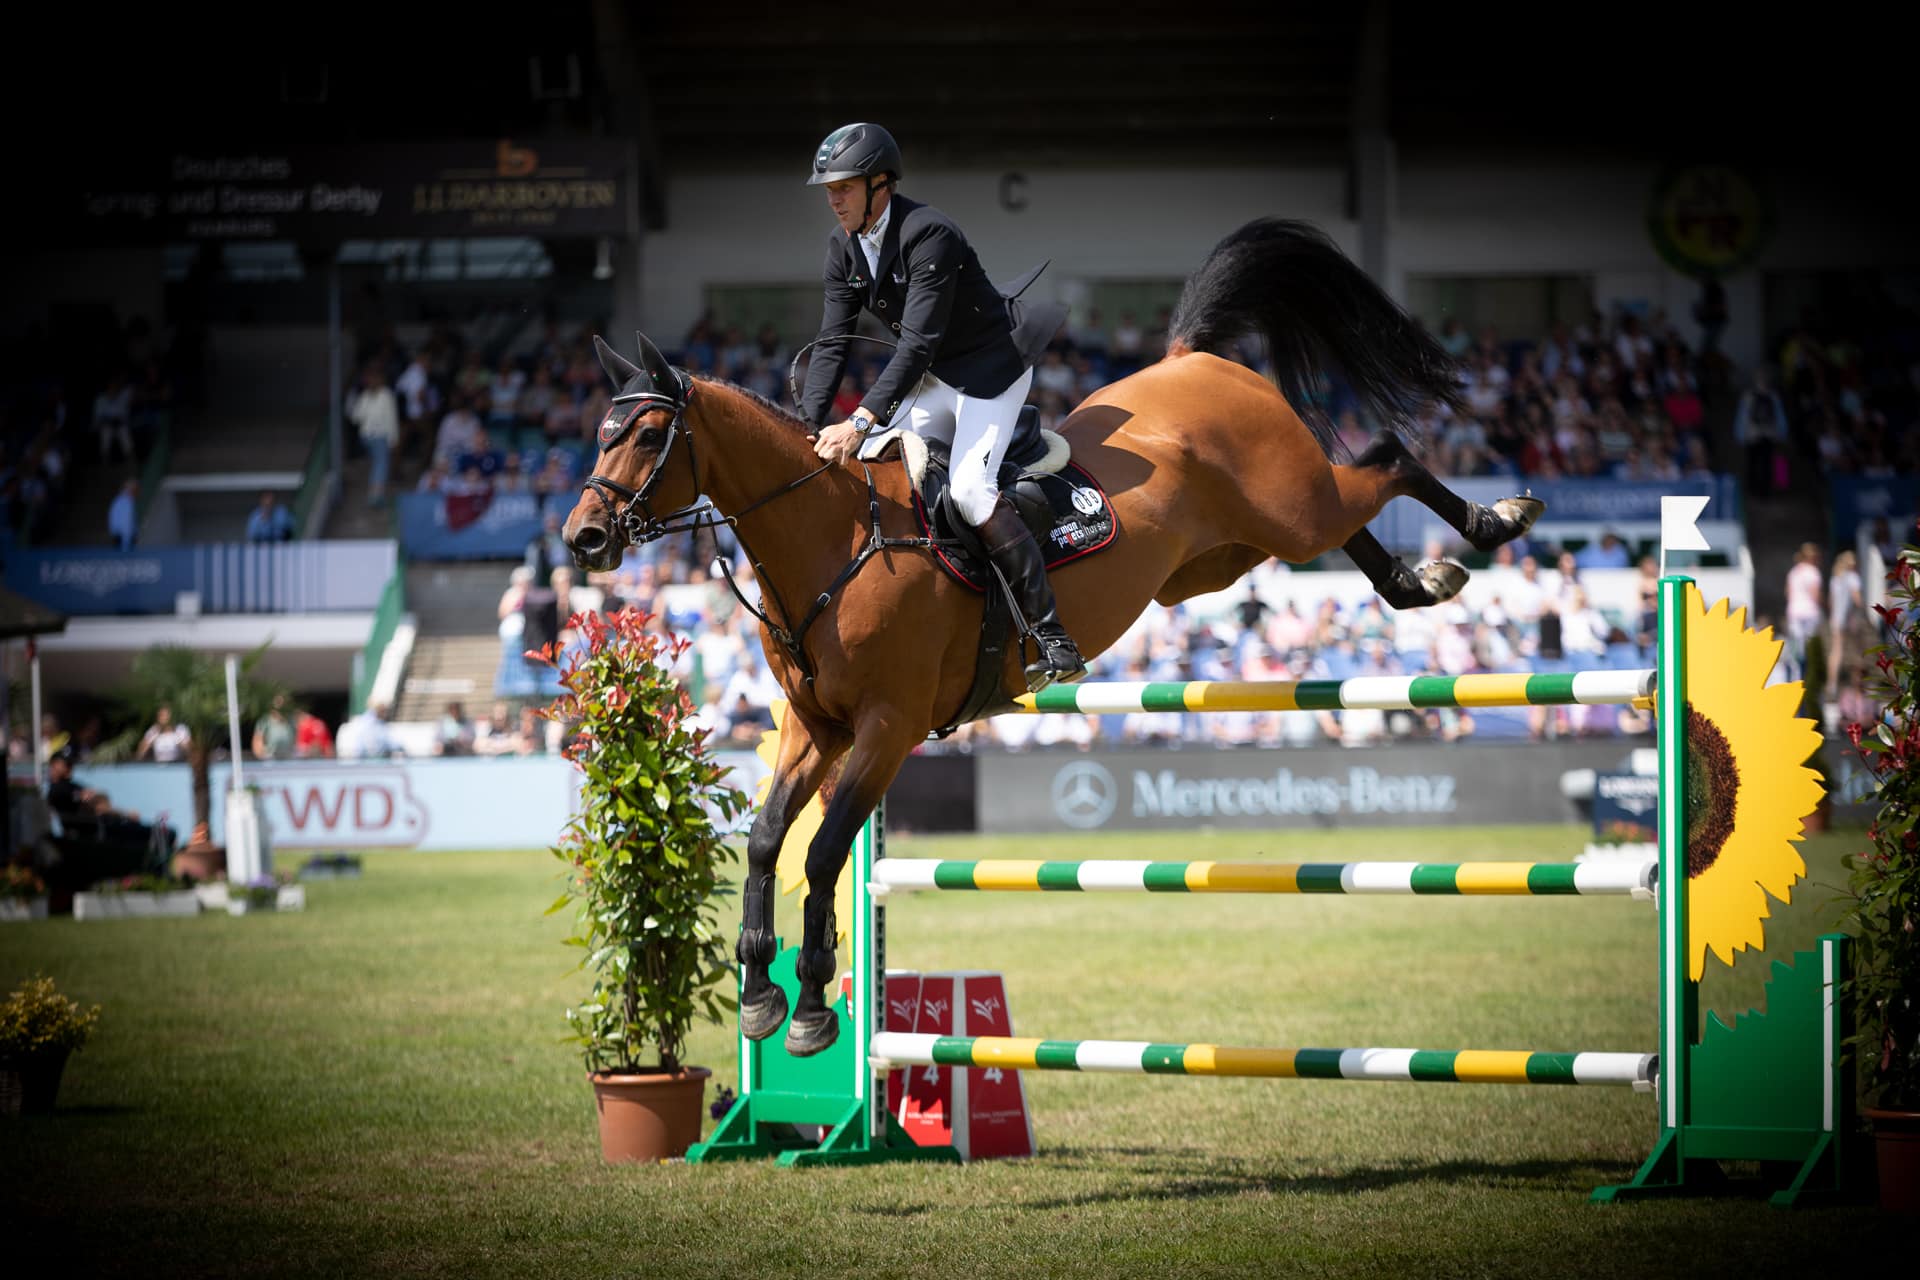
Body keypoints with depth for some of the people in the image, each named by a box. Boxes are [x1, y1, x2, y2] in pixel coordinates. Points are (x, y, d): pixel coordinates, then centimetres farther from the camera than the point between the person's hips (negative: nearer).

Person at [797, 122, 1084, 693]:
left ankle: (1052, 636, -22)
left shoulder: (928, 235, -27)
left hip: (991, 366, -9)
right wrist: (809, 426, -15)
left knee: (968, 487, -25)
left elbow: (917, 344, -34)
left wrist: (862, 421, -42)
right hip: (933, 377, 9)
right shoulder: (843, 246, -1)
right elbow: (832, 343, -1)